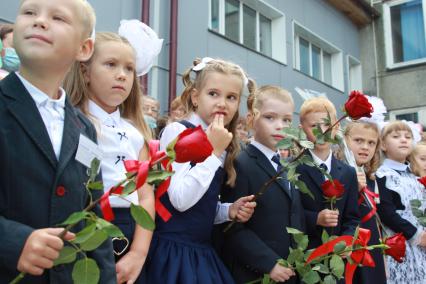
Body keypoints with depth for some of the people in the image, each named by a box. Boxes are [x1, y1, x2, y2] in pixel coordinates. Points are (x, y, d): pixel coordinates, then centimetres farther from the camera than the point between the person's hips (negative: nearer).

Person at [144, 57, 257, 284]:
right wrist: (213, 151, -20)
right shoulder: (177, 131, -13)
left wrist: (229, 210, -1)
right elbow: (181, 200, -23)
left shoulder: (222, 143, 8)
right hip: (172, 251, -7)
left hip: (202, 251, 7)